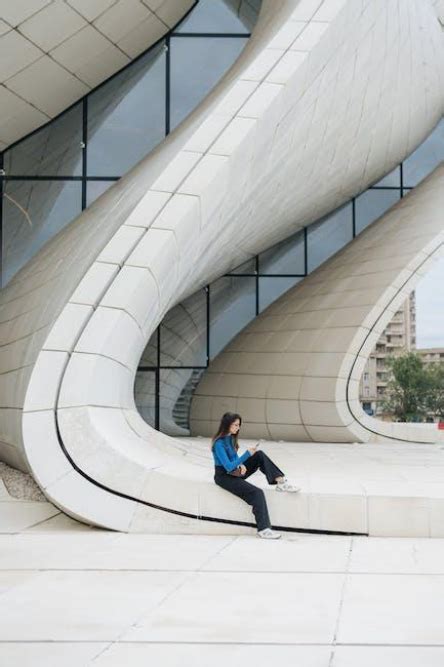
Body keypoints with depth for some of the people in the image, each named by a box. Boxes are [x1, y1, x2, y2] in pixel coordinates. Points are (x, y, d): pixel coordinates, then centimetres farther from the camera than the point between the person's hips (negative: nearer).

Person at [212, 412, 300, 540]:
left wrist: (241, 465, -5)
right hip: (224, 476, -8)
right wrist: (247, 454, -30)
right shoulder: (219, 444, -23)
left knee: (260, 455, -5)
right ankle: (263, 529, -24)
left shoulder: (231, 438, 4)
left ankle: (281, 482, -11)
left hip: (234, 472, 8)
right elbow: (229, 467, -28)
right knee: (257, 493, -24)